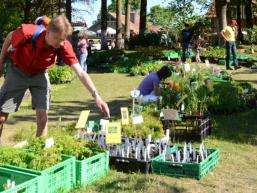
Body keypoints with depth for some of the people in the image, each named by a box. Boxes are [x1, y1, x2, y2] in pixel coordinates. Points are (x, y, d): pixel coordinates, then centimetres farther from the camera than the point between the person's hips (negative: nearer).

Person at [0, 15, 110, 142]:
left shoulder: (64, 46, -29)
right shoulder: (27, 32, -34)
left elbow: (80, 72, -33)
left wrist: (96, 95, -45)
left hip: (39, 74, 1)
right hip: (17, 71, -1)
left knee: (42, 117, -8)